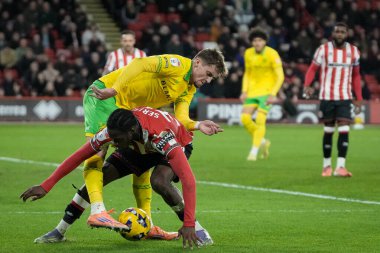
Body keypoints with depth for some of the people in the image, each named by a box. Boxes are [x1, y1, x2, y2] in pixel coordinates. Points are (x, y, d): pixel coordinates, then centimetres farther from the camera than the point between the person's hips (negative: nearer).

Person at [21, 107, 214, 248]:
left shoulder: (161, 135, -46)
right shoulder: (114, 131, -32)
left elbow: (188, 180, -51)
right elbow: (77, 157, -21)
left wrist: (188, 224, -56)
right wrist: (45, 186, -22)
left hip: (177, 143, -5)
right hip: (137, 147, 5)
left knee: (159, 181, -37)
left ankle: (196, 229, -18)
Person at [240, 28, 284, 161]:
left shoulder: (272, 54, -13)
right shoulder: (248, 53, 3)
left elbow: (280, 76, -12)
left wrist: (273, 94, -21)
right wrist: (244, 91, 4)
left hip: (266, 91, -5)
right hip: (252, 90, 5)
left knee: (260, 120, -14)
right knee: (245, 118, -5)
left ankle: (254, 152, -6)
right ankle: (263, 142, 17)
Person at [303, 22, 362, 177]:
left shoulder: (353, 51, 5)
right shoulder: (323, 49, -3)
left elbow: (356, 76, 13)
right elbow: (312, 69, -1)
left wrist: (359, 98, 9)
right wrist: (307, 85, -20)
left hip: (345, 97, 1)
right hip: (326, 97, -1)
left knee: (344, 130, -11)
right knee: (328, 131, 5)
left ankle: (340, 167, -12)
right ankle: (327, 165, 19)